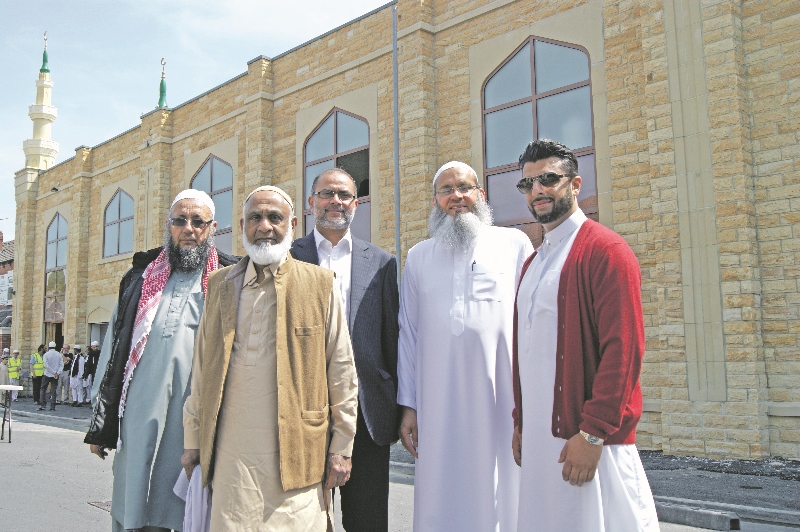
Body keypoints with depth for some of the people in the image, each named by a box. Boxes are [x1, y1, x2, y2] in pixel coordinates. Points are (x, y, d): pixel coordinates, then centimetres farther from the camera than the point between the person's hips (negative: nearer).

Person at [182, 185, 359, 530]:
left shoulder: (320, 285, 2)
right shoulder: (221, 286, 12)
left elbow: (342, 374, 2)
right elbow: (201, 370, 15)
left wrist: (341, 449, 1)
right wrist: (193, 440, 13)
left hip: (297, 455, -2)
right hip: (232, 456, 3)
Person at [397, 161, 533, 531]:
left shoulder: (514, 244, 6)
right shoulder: (419, 257, 14)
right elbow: (409, 333, 12)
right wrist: (408, 405, 7)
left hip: (502, 399, -2)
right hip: (439, 405, 2)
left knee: (501, 498, 4)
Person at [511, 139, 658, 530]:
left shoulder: (605, 250, -10)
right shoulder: (533, 263, 16)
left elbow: (623, 349, -17)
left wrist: (593, 433, -19)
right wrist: (520, 422, 14)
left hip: (589, 439, -7)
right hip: (539, 438, 8)